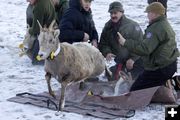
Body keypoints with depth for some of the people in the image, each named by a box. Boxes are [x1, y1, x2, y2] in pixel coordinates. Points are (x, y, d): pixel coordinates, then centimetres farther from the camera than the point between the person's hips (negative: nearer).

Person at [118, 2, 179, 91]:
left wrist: (125, 42, -22)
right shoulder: (166, 25, 15)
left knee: (135, 91, -7)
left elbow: (145, 49, -28)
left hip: (159, 69, -11)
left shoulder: (156, 28, -20)